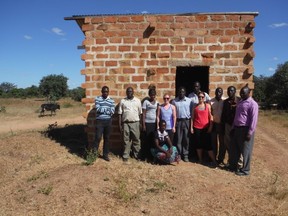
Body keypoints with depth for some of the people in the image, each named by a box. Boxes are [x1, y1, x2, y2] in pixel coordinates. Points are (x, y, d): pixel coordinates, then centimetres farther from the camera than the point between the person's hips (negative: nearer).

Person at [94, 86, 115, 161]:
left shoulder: (111, 100, 7)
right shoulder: (97, 99, 1)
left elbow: (112, 111, -6)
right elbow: (98, 109, -13)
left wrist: (102, 109, -10)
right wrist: (107, 109, -8)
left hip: (108, 121, 2)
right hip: (99, 121, -2)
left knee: (106, 138, 8)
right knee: (98, 137, -7)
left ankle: (105, 154, 18)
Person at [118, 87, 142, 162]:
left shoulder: (137, 101, 6)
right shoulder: (122, 101, 5)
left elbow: (140, 113, 8)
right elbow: (120, 113, 5)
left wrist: (141, 123, 3)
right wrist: (120, 125, 0)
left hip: (135, 123, 0)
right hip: (125, 123, 0)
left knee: (136, 139, 4)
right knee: (126, 140, 4)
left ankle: (137, 155, 15)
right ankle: (126, 156, 11)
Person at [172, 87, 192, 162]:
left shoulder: (189, 101, 4)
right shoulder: (174, 101, 4)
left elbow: (192, 111, 4)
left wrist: (191, 121, -2)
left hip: (186, 121, 0)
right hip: (178, 121, 0)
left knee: (186, 139, 4)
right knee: (178, 139, 3)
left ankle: (185, 155, 13)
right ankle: (178, 154, 12)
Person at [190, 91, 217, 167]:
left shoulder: (208, 105, 4)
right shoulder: (195, 106, 7)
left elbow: (211, 116, 1)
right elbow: (192, 117, 7)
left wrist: (210, 126, -7)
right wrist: (191, 127, 2)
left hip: (206, 127, -2)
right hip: (197, 128, 2)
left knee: (208, 144, -5)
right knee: (198, 144, 8)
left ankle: (214, 161, 0)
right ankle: (200, 160, 20)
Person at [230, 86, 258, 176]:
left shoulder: (252, 104, -13)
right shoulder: (240, 102, 14)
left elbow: (254, 119, -18)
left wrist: (250, 133, -20)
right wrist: (233, 128, 17)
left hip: (245, 129, -8)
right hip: (237, 128, 8)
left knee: (246, 151, 3)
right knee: (235, 149, 17)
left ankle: (245, 170, 16)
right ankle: (233, 165, 32)